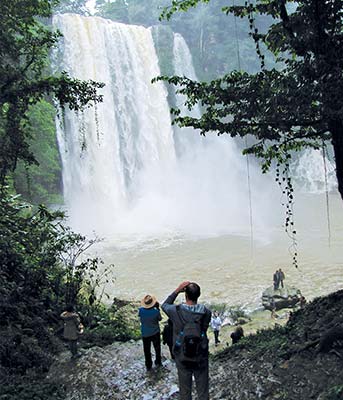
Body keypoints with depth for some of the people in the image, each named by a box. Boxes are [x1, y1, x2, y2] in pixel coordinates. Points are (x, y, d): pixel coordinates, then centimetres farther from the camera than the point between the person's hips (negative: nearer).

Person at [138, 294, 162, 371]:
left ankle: (148, 366, 28)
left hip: (145, 334, 1)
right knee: (157, 348, 23)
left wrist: (144, 306, -3)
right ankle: (158, 362, 39)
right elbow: (160, 319, -6)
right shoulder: (156, 311, -26)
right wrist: (158, 308, -4)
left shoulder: (141, 310, -23)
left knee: (147, 350, 18)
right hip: (155, 333, -1)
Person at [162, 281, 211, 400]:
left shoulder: (176, 311, -21)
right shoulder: (206, 312, -19)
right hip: (201, 359, 0)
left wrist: (177, 290, -5)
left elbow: (165, 305, 1)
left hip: (182, 359, 0)